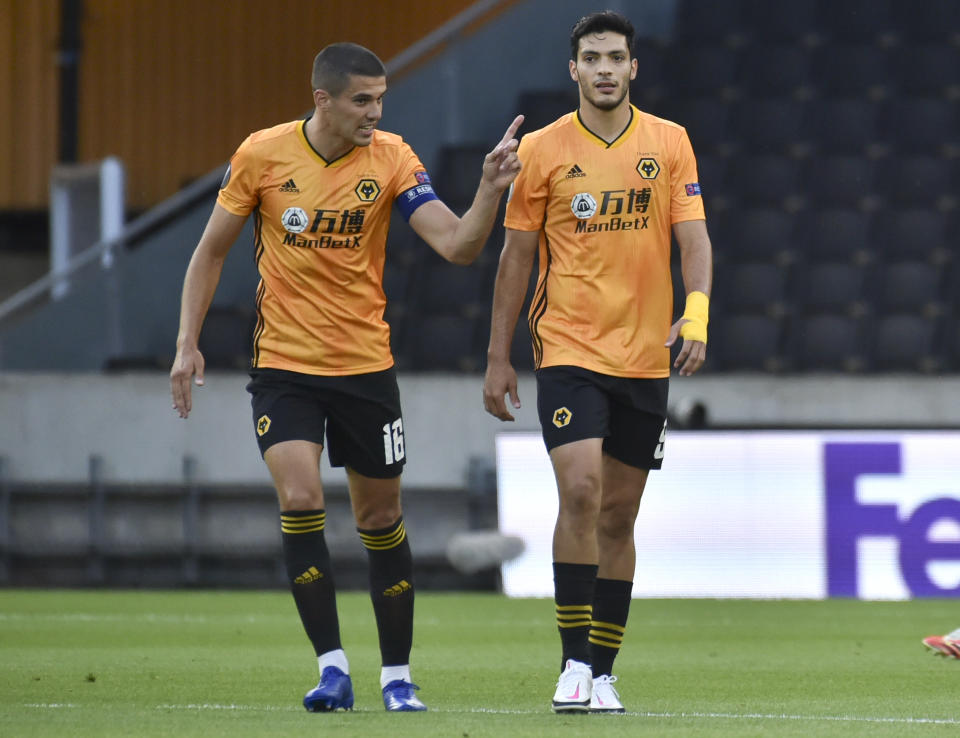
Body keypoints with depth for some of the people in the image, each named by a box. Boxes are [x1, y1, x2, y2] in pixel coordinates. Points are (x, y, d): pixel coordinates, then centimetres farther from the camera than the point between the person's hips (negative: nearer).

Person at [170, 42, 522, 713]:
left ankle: (397, 675, 20)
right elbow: (211, 251, 4)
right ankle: (332, 667, -10)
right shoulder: (262, 155, -7)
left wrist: (490, 190, -32)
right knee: (300, 500, -18)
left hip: (366, 364, 1)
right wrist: (187, 343, -1)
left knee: (381, 517, 6)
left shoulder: (391, 160, -7)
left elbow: (457, 246, -15)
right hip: (283, 363, -1)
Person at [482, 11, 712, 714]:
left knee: (619, 516, 7)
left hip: (645, 357, 2)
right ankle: (574, 662, -12)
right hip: (568, 348, -2)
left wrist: (696, 314, -19)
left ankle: (603, 670, 14)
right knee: (580, 491, -18)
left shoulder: (669, 143, 4)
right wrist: (498, 359, 4)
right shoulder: (542, 150, 0)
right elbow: (516, 256, 5)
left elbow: (694, 238, 0)